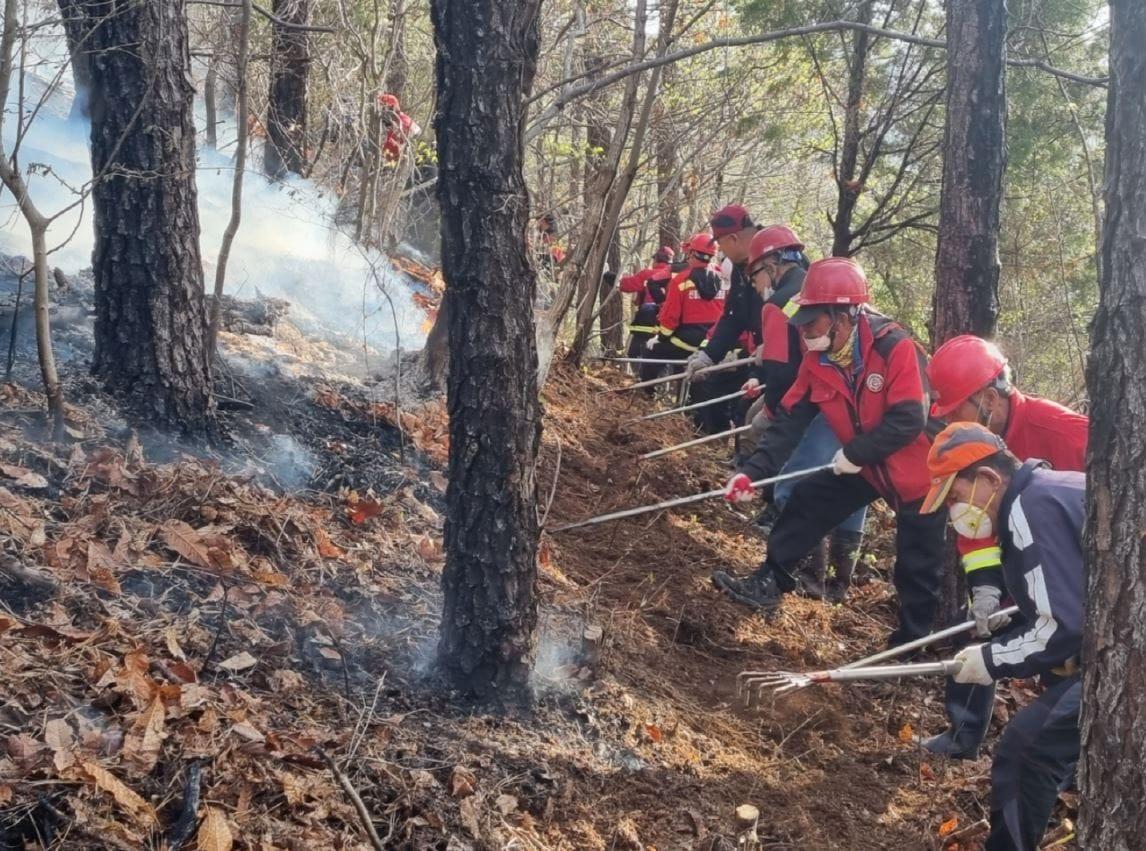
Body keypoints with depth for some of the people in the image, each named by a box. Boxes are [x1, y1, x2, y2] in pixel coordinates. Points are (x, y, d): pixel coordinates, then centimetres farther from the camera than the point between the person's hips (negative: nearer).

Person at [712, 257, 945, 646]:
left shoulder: (896, 349, -29)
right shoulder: (817, 361, -7)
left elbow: (908, 421, -33)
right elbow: (790, 420, -7)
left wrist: (855, 453, -28)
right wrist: (754, 469, -18)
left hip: (915, 469, -6)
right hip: (861, 465, 6)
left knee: (918, 569, 4)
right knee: (807, 502, 3)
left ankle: (912, 642, 18)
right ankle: (769, 584, 14)